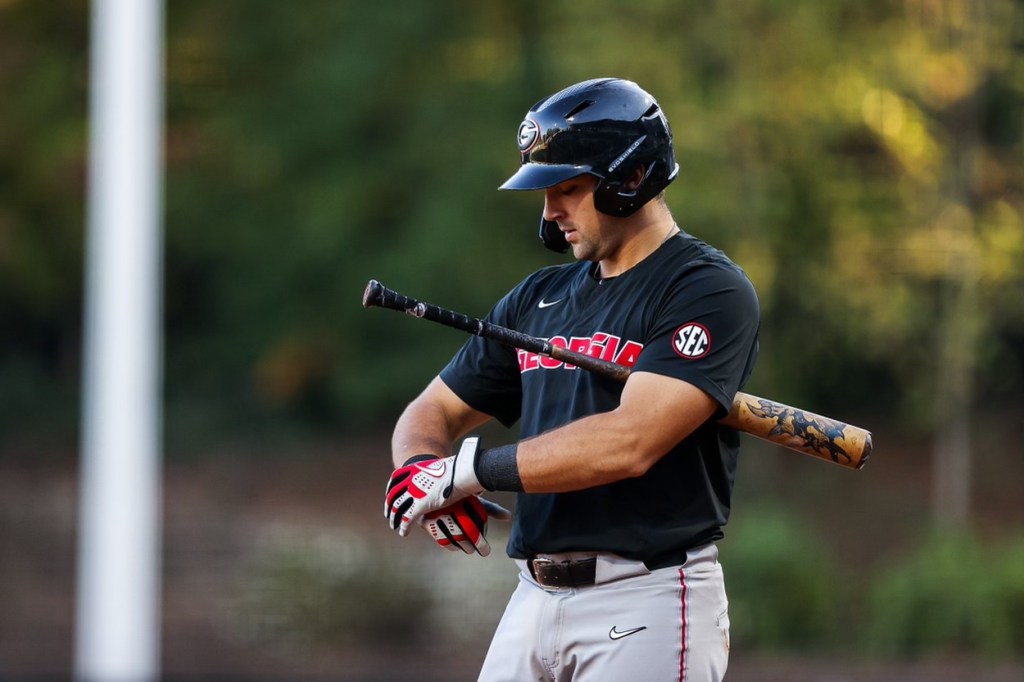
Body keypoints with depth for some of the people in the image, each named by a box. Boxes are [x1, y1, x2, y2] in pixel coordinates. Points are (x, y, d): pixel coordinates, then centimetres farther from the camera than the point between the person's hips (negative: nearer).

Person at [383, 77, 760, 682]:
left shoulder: (710, 291, -9)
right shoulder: (539, 298, 16)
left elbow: (630, 442, -21)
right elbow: (435, 412, 19)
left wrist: (468, 470, -15)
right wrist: (420, 470, -6)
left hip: (649, 604, -7)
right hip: (535, 602, 7)